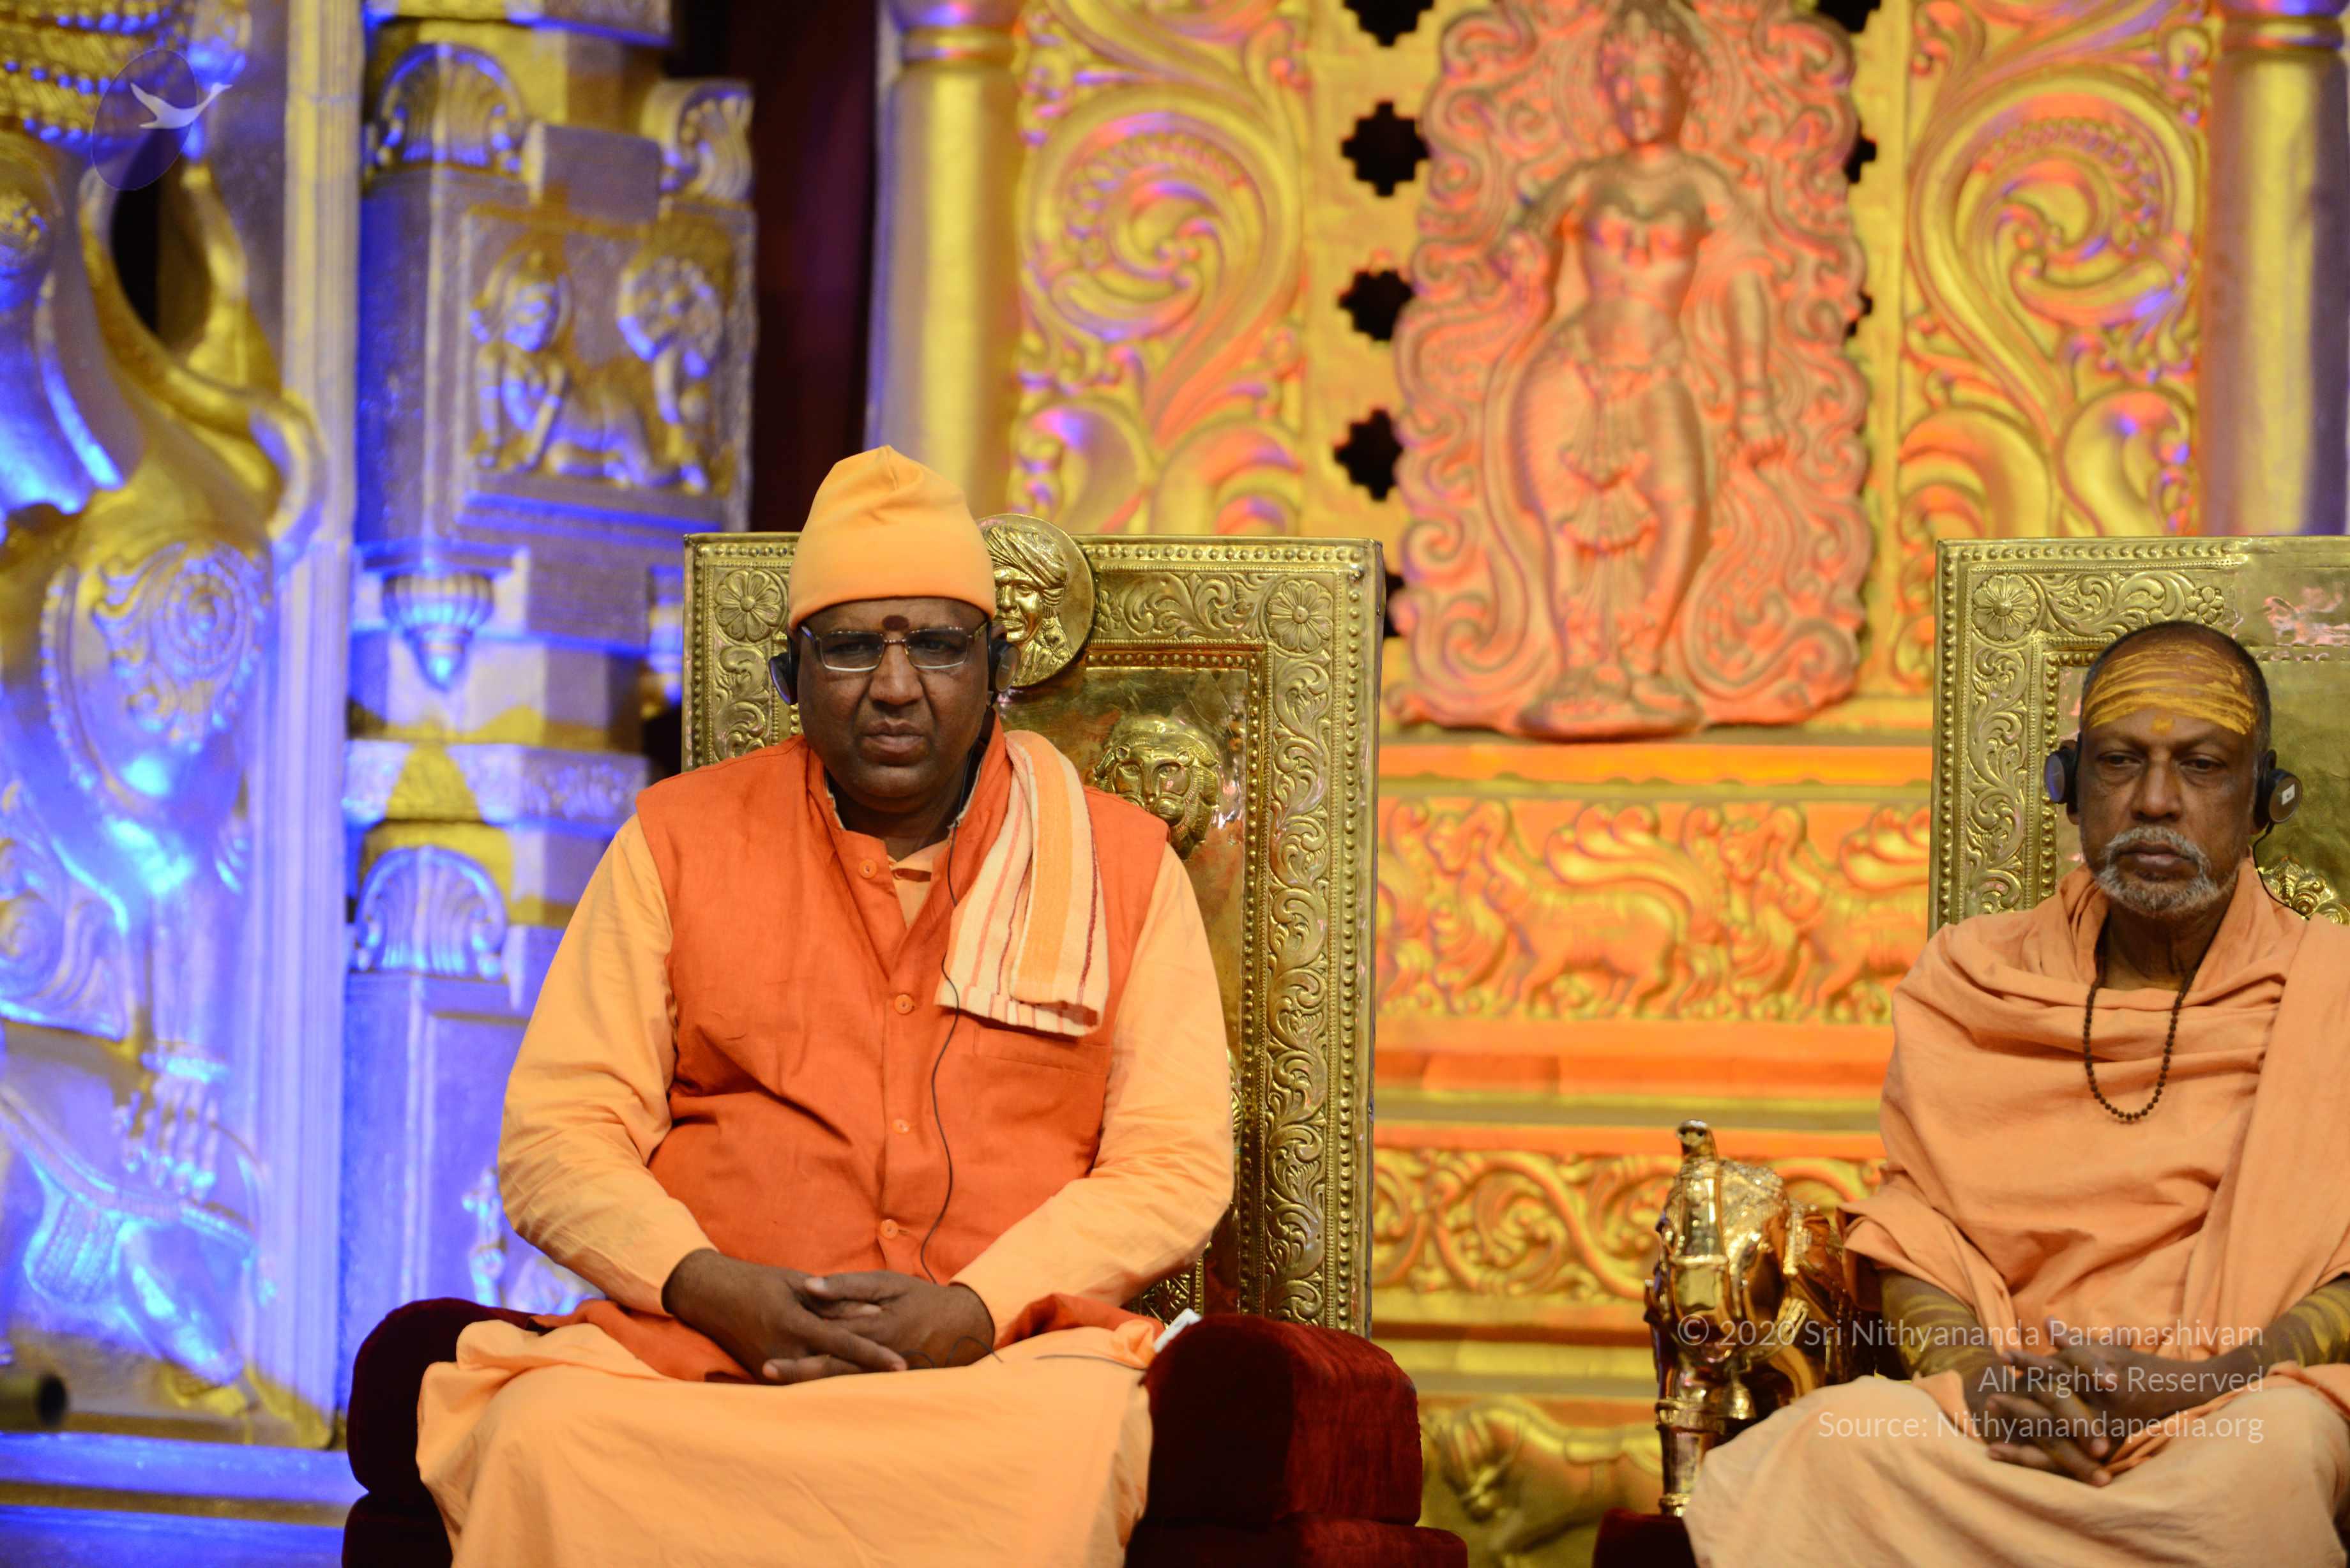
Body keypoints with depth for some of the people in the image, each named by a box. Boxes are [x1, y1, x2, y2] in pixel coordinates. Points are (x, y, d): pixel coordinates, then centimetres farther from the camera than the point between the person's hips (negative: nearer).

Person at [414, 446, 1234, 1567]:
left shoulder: (1120, 865, 13)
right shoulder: (677, 840, 14)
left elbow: (1176, 1168, 6)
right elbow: (554, 1141, 8)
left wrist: (973, 1312, -11)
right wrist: (712, 1288, -12)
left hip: (1007, 1348, 0)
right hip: (699, 1344, 1)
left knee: (1060, 1456, -38)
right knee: (547, 1439, -34)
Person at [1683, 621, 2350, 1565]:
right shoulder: (1973, 985, 16)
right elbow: (1912, 1233, 10)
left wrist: (2200, 1383, -18)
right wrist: (1975, 1374, -13)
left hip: (2238, 1401, -1)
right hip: (2008, 1414, 1)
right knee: (1837, 1440, -34)